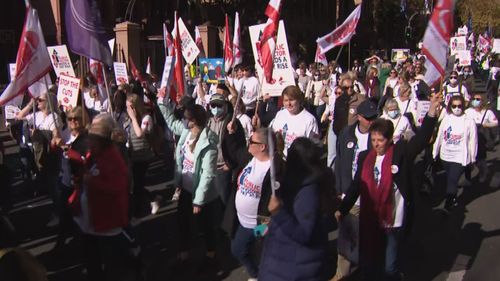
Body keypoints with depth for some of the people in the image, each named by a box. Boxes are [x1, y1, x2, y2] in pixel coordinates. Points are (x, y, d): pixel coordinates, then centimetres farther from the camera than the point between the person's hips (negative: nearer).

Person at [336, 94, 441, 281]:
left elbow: (422, 139, -22)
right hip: (369, 220, 3)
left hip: (393, 221, -3)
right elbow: (356, 186, 3)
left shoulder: (401, 152, -8)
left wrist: (432, 112, -34)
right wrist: (342, 209, -2)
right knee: (367, 264, 16)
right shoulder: (365, 157, 1)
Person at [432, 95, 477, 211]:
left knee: (452, 181, -7)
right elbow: (439, 136, 5)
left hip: (460, 157, -4)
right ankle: (453, 200, 36)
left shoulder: (469, 121, -9)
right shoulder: (446, 118, 0)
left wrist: (472, 159, 0)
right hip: (445, 155, 4)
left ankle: (448, 204, 7)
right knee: (449, 179, 17)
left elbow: (473, 141, -4)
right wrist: (435, 152, 9)